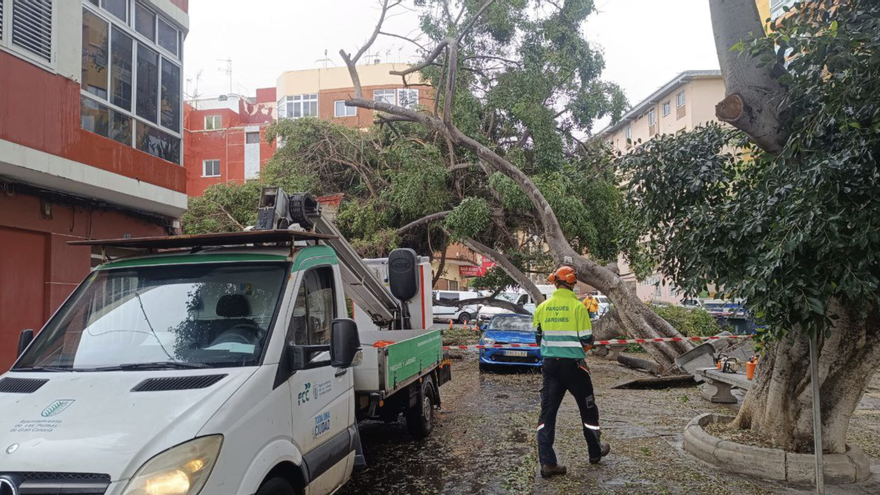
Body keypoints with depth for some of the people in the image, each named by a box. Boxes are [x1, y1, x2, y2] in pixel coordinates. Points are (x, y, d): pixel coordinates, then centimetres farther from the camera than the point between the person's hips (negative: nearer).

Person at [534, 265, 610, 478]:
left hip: (550, 364, 3)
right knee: (587, 408, 17)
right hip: (573, 364, -3)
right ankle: (595, 452, 33)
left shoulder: (543, 307, 0)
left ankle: (547, 462, -1)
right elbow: (587, 340, -11)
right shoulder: (577, 306, -12)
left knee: (548, 411, 5)